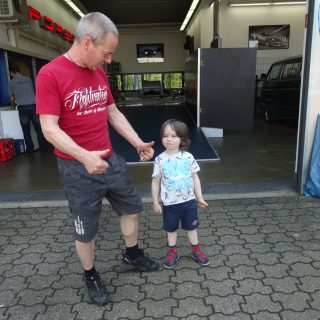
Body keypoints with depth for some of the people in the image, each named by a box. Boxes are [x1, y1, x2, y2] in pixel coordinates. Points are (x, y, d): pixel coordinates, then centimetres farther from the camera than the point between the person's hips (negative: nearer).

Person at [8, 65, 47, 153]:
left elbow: (12, 98, 11)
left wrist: (14, 104, 33)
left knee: (26, 131, 7)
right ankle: (43, 147, 6)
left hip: (22, 108, -2)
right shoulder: (28, 79, 14)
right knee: (39, 129, 6)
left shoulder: (11, 82, 7)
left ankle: (30, 149, 9)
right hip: (33, 105, 2)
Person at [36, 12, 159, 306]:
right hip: (78, 168, -7)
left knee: (132, 207, 19)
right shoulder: (50, 74, -17)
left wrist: (138, 143, 3)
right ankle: (91, 276, 36)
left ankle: (132, 255, 44)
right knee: (85, 229, 10)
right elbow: (49, 129, -20)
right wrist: (84, 156, -33)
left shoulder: (100, 73, 5)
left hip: (110, 159, 7)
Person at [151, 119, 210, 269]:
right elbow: (155, 182, -3)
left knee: (191, 226, 18)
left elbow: (195, 177, 0)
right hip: (169, 202, -1)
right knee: (171, 228, 17)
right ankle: (172, 252, 37)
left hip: (189, 200, 1)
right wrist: (156, 202, -2)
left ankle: (196, 250, 39)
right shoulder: (160, 160, -11)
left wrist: (199, 197, 1)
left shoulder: (188, 157, -8)